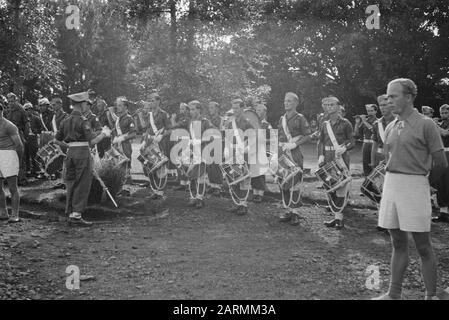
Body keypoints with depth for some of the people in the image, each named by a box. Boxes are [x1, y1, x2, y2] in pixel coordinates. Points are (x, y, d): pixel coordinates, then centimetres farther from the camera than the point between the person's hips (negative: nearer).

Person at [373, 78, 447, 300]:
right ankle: (394, 294, 21)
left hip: (414, 186, -6)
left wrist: (425, 183, 6)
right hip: (390, 184, 6)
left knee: (423, 247, 1)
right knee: (398, 244, 13)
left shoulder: (425, 125, -8)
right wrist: (394, 180, 12)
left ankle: (431, 295, 14)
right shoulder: (390, 127, 10)